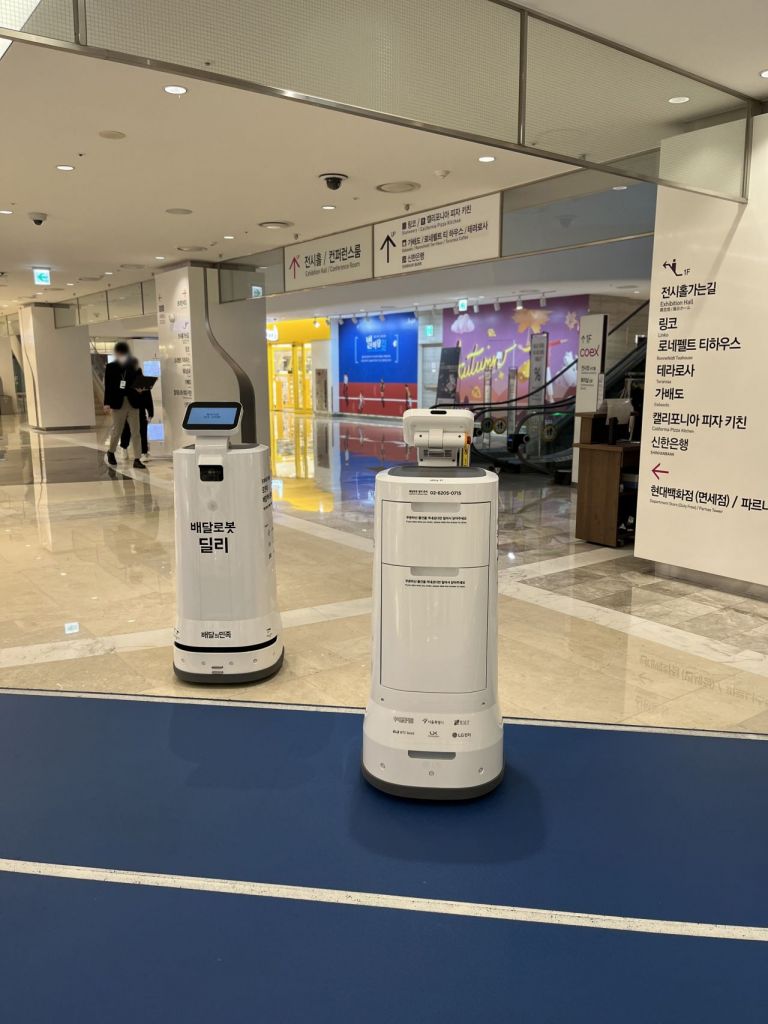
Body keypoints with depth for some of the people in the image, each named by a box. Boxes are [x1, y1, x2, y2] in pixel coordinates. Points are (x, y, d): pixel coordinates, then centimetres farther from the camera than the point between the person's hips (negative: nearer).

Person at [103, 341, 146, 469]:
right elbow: (107, 386, -1)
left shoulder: (134, 366, 4)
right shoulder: (111, 367, 1)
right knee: (116, 431, 10)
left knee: (136, 432, -2)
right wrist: (106, 403, -7)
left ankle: (137, 459, 0)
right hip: (118, 403, -1)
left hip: (133, 403, 1)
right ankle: (111, 452, 35)